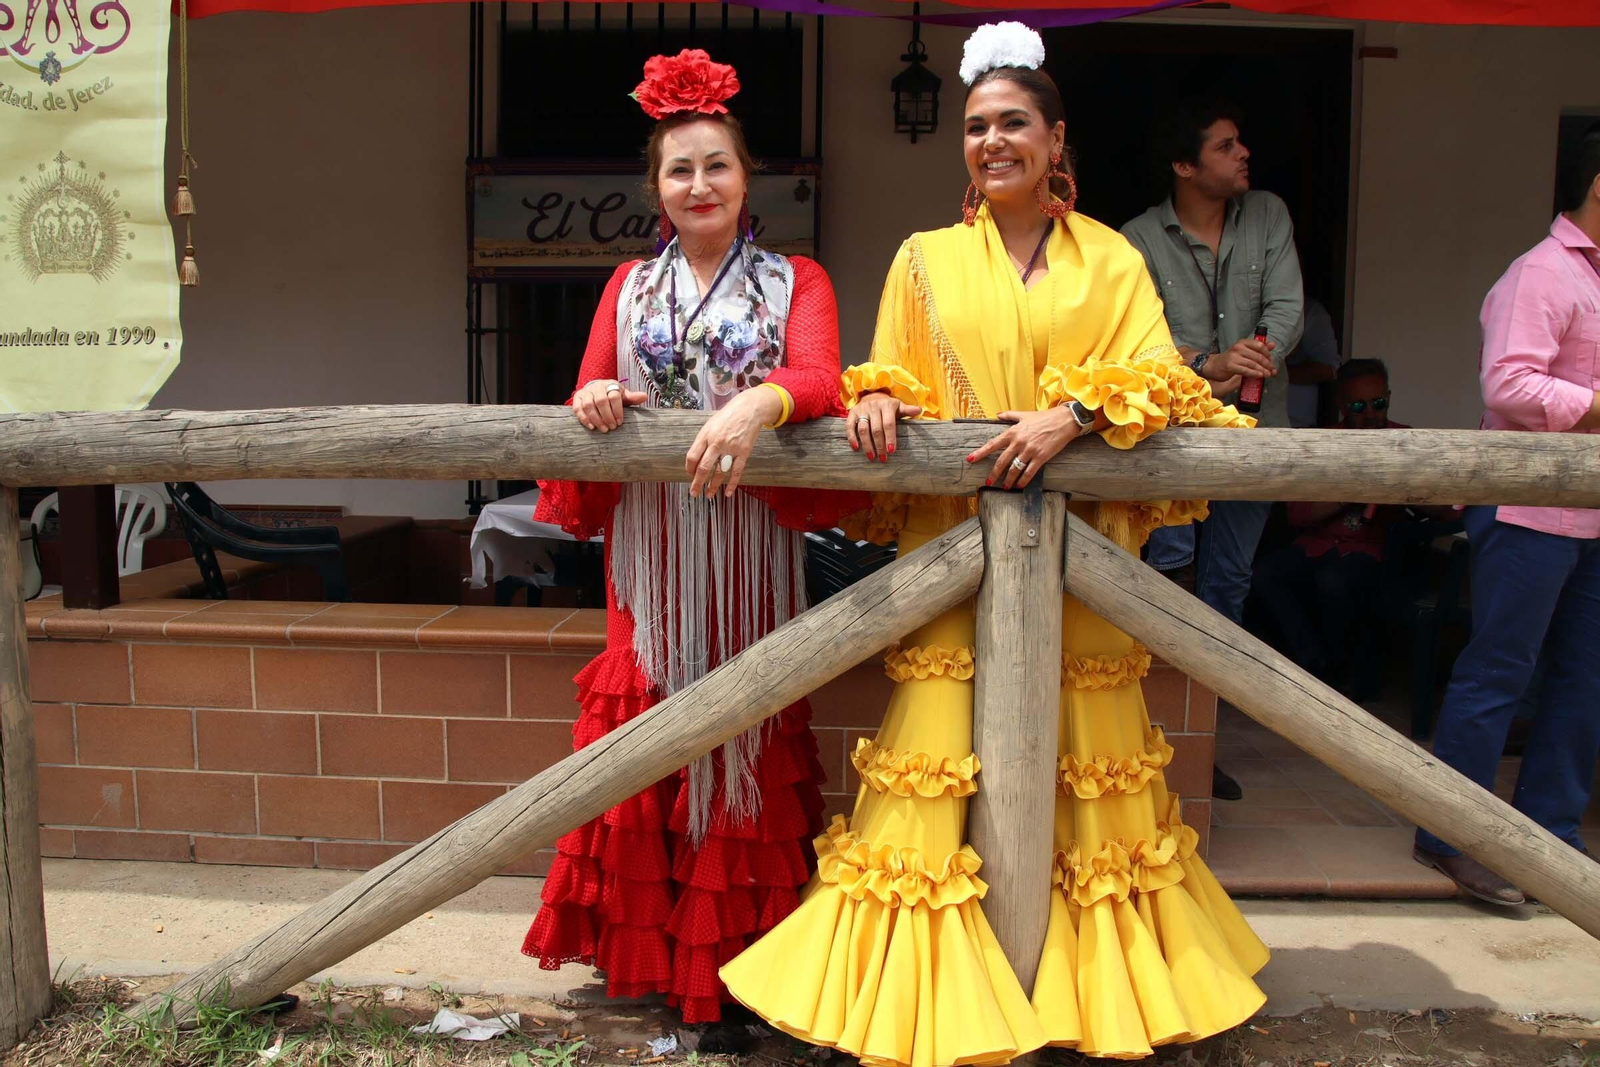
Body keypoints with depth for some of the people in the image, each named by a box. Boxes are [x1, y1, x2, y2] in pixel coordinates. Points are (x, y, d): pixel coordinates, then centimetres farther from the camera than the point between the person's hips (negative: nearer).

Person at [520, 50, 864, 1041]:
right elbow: (589, 400, 8)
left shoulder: (796, 281, 8)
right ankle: (647, 940, 17)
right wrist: (594, 402, -16)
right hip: (650, 546, 2)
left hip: (750, 547, -2)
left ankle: (733, 955, 11)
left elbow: (819, 377, -11)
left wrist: (760, 402, -33)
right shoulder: (630, 287, 16)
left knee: (749, 745, -1)